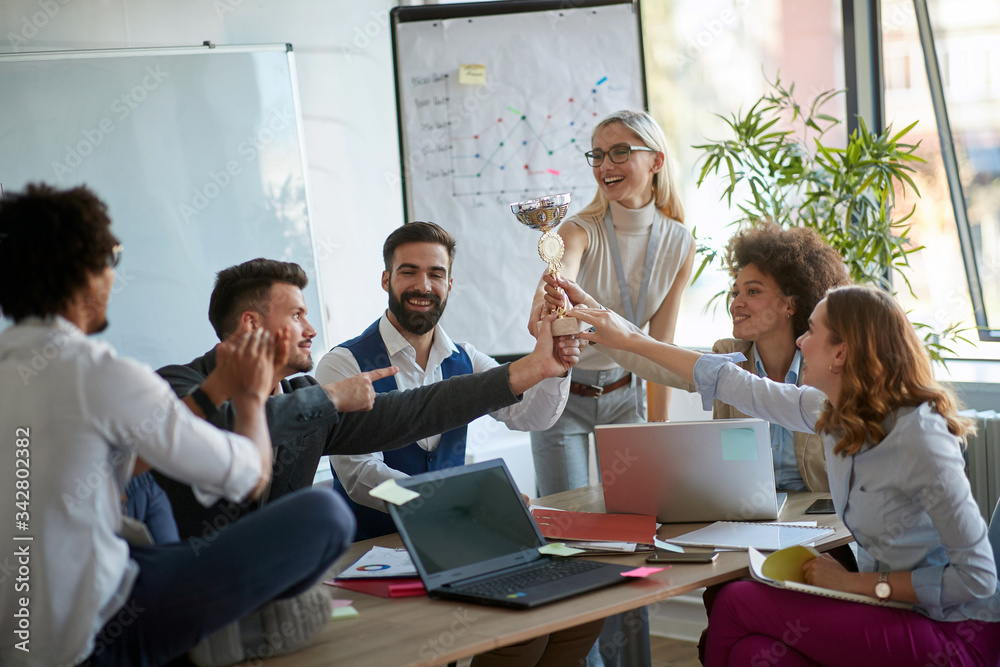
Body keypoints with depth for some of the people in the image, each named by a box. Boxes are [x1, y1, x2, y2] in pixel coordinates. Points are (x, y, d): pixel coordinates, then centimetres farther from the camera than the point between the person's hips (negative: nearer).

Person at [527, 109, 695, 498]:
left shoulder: (679, 245, -7)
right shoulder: (581, 231, -18)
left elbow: (660, 346, -3)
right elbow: (561, 271, -43)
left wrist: (658, 428, -6)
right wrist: (547, 301, -67)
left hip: (623, 394, 3)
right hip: (562, 392, -3)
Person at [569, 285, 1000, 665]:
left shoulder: (919, 438, -23)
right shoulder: (832, 411, 2)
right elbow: (730, 382, 15)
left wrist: (857, 583, -17)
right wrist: (629, 341, 20)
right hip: (892, 609, 7)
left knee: (737, 605, -12)